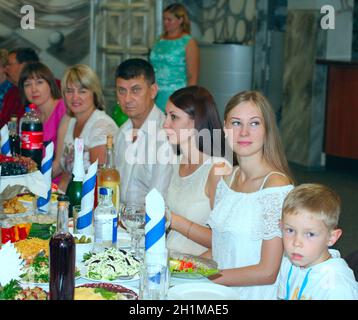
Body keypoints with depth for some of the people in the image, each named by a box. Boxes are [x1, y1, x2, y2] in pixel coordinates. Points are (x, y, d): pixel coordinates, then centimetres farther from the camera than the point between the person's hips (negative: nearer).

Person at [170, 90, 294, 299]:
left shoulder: (276, 187, -15)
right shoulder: (227, 179, 7)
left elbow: (267, 272, -16)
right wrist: (174, 221, 7)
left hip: (254, 294, -6)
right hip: (221, 292, 6)